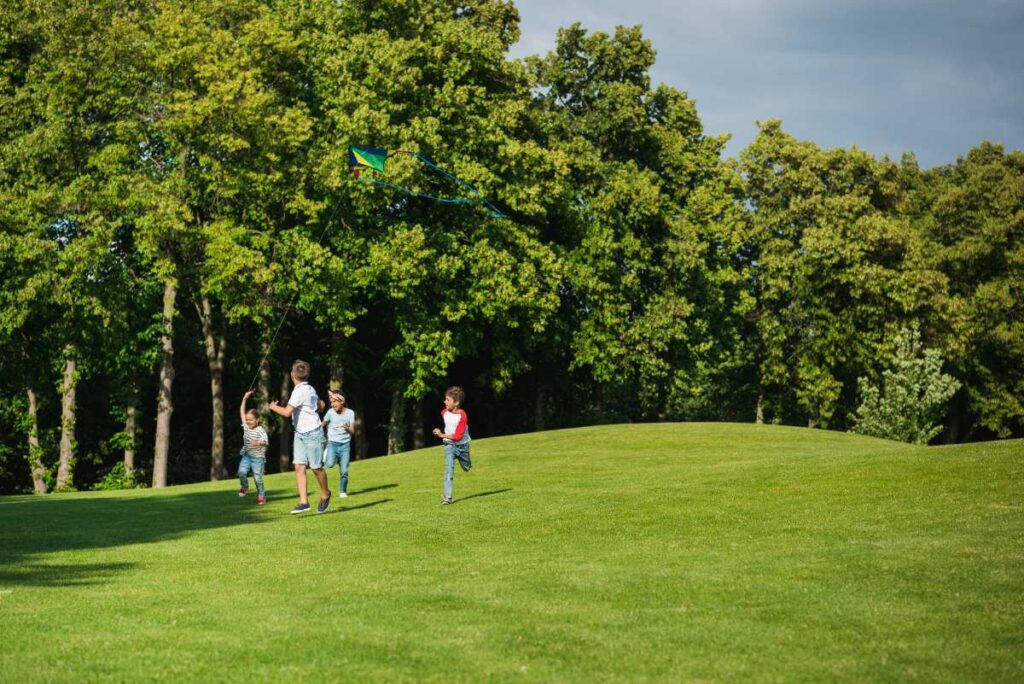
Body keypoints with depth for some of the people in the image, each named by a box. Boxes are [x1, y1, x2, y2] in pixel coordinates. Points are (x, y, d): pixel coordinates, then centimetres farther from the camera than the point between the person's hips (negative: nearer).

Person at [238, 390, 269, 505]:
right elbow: (242, 413, 10)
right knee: (241, 472, -14)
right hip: (246, 455, 5)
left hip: (258, 457, -5)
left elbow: (265, 441, -28)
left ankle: (261, 495, 13)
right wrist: (244, 399, 6)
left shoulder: (260, 430, -15)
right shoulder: (246, 427, 2)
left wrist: (258, 442, -50)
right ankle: (245, 486, 13)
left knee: (258, 477, -3)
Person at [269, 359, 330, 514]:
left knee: (316, 468, 3)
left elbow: (287, 412, -25)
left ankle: (325, 494, 25)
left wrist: (274, 407, -6)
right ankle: (304, 502, -5)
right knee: (299, 467, -1)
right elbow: (321, 405, 23)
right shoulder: (309, 389, 8)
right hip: (300, 433, 9)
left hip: (312, 434, -9)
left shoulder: (300, 391, -20)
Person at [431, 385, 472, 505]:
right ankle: (447, 497, -21)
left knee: (467, 468, 18)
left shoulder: (462, 416, -21)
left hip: (462, 445, -2)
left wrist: (442, 435, -26)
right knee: (449, 470, -16)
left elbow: (458, 436, -24)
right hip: (449, 445, 2)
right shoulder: (444, 413, -4)